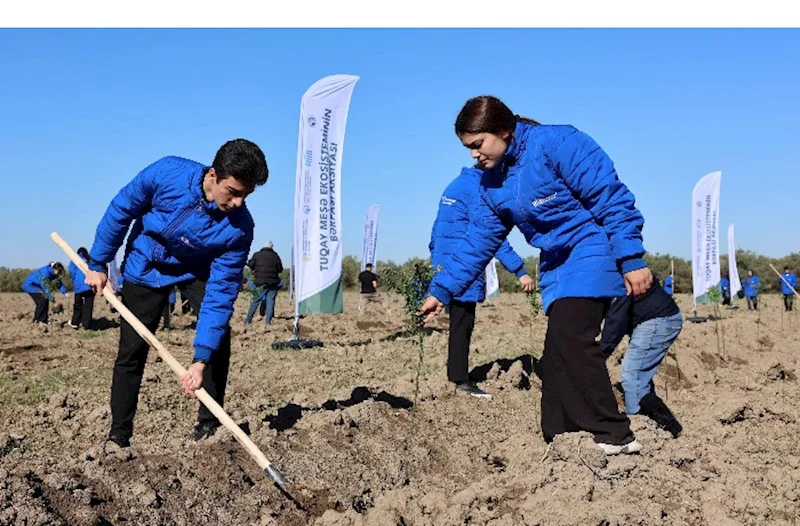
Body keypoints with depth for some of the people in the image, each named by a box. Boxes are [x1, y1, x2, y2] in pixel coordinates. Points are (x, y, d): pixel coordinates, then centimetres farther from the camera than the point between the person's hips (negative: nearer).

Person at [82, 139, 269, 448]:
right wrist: (98, 264, -7)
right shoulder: (167, 173, -33)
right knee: (131, 349, -2)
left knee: (218, 339, -16)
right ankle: (119, 435, 12)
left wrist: (201, 359, -34)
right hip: (145, 267, 0)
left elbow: (220, 292, -30)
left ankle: (209, 424, 1)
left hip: (197, 271, 1)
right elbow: (121, 210, -14)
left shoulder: (239, 228, -32)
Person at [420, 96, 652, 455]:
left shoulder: (557, 144, -15)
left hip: (592, 249, -8)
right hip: (556, 266, 8)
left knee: (569, 336, -22)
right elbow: (477, 242, 13)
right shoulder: (493, 183, 9)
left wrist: (631, 260, -20)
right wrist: (441, 291, 11)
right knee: (556, 354, 3)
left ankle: (615, 437, -16)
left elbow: (611, 199, -16)